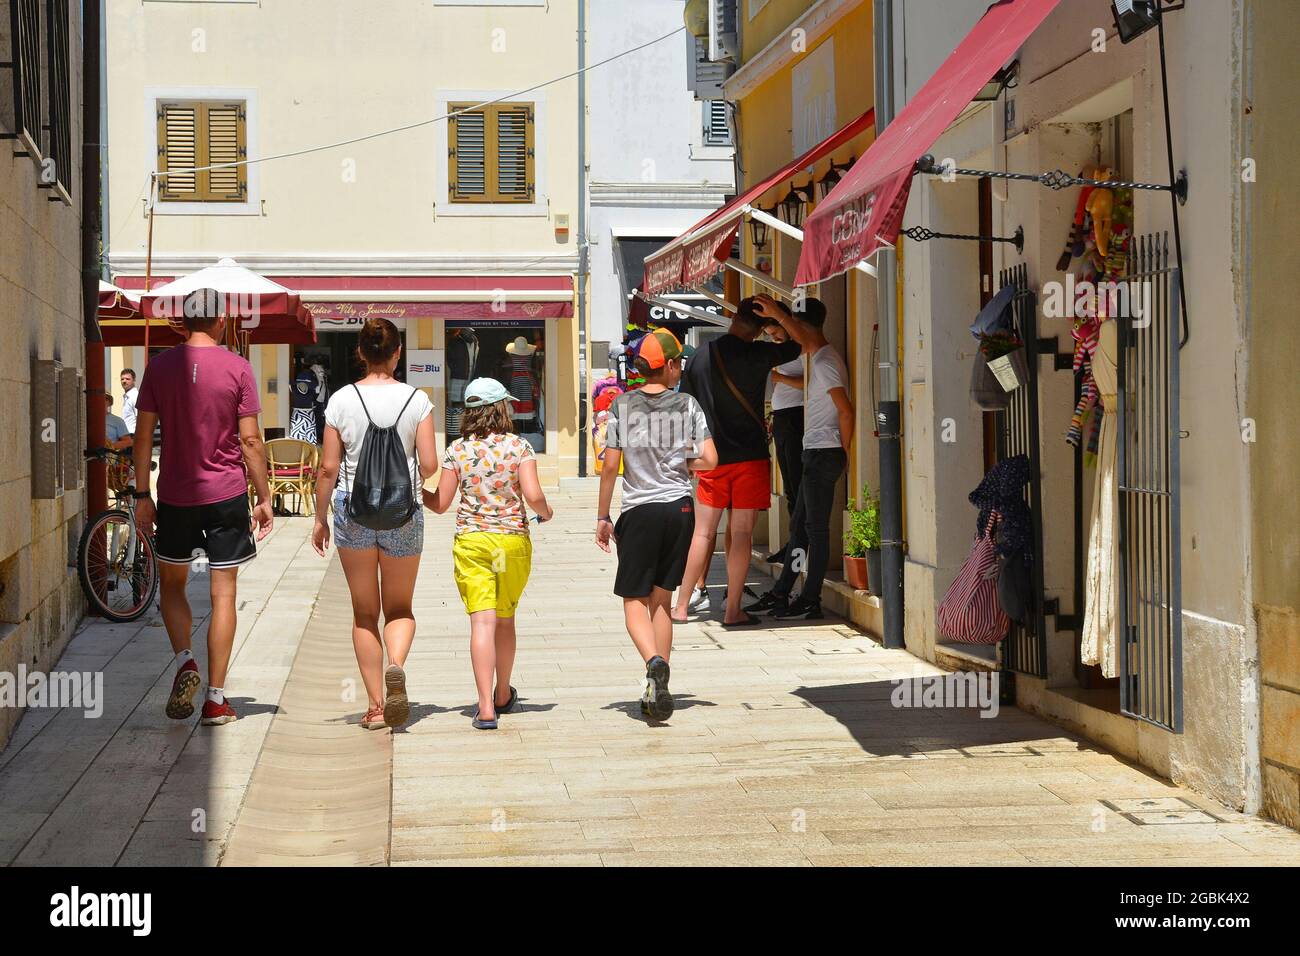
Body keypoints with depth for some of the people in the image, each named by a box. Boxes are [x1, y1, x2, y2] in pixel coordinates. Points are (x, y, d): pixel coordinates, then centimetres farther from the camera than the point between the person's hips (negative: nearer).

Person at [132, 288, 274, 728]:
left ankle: (184, 662, -4)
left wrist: (142, 496, 6)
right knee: (223, 593, 4)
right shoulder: (237, 368, -5)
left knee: (172, 584, 19)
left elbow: (144, 435, 0)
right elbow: (250, 439, -6)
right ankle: (216, 698, 5)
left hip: (175, 495, 1)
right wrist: (264, 498, 1)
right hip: (227, 494, -1)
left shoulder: (160, 366, 0)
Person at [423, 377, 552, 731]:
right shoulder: (519, 446, -3)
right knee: (505, 620, 17)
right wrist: (545, 512, 9)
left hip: (470, 541, -1)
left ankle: (486, 708, -16)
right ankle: (503, 695, 34)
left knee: (482, 622, -6)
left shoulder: (457, 450, 0)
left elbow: (440, 503, 1)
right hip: (513, 540, 1)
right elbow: (533, 495, -12)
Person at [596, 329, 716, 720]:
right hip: (680, 508, 2)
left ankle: (654, 662, -23)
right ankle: (656, 689, 11)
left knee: (635, 600, 4)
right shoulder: (688, 405, 0)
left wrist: (602, 516, 4)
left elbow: (610, 466, -4)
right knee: (661, 599, 12)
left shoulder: (622, 405, -3)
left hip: (639, 510, -2)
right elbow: (709, 460, -4)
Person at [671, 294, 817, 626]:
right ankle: (733, 610, 2)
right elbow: (804, 338, 3)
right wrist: (777, 310, 6)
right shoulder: (758, 354, -8)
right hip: (750, 455, -3)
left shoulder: (701, 357, 2)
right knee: (741, 533, 1)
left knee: (703, 533, 10)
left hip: (712, 458, 3)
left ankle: (681, 606, 12)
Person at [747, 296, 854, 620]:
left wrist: (843, 452, -13)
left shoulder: (824, 362, -17)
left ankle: (810, 602, 2)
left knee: (816, 529, -4)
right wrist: (776, 312, 27)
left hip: (823, 455, -10)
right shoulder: (821, 357, 13)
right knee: (799, 526, 13)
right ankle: (780, 594, 19)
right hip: (815, 454, 10)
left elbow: (846, 410, -22)